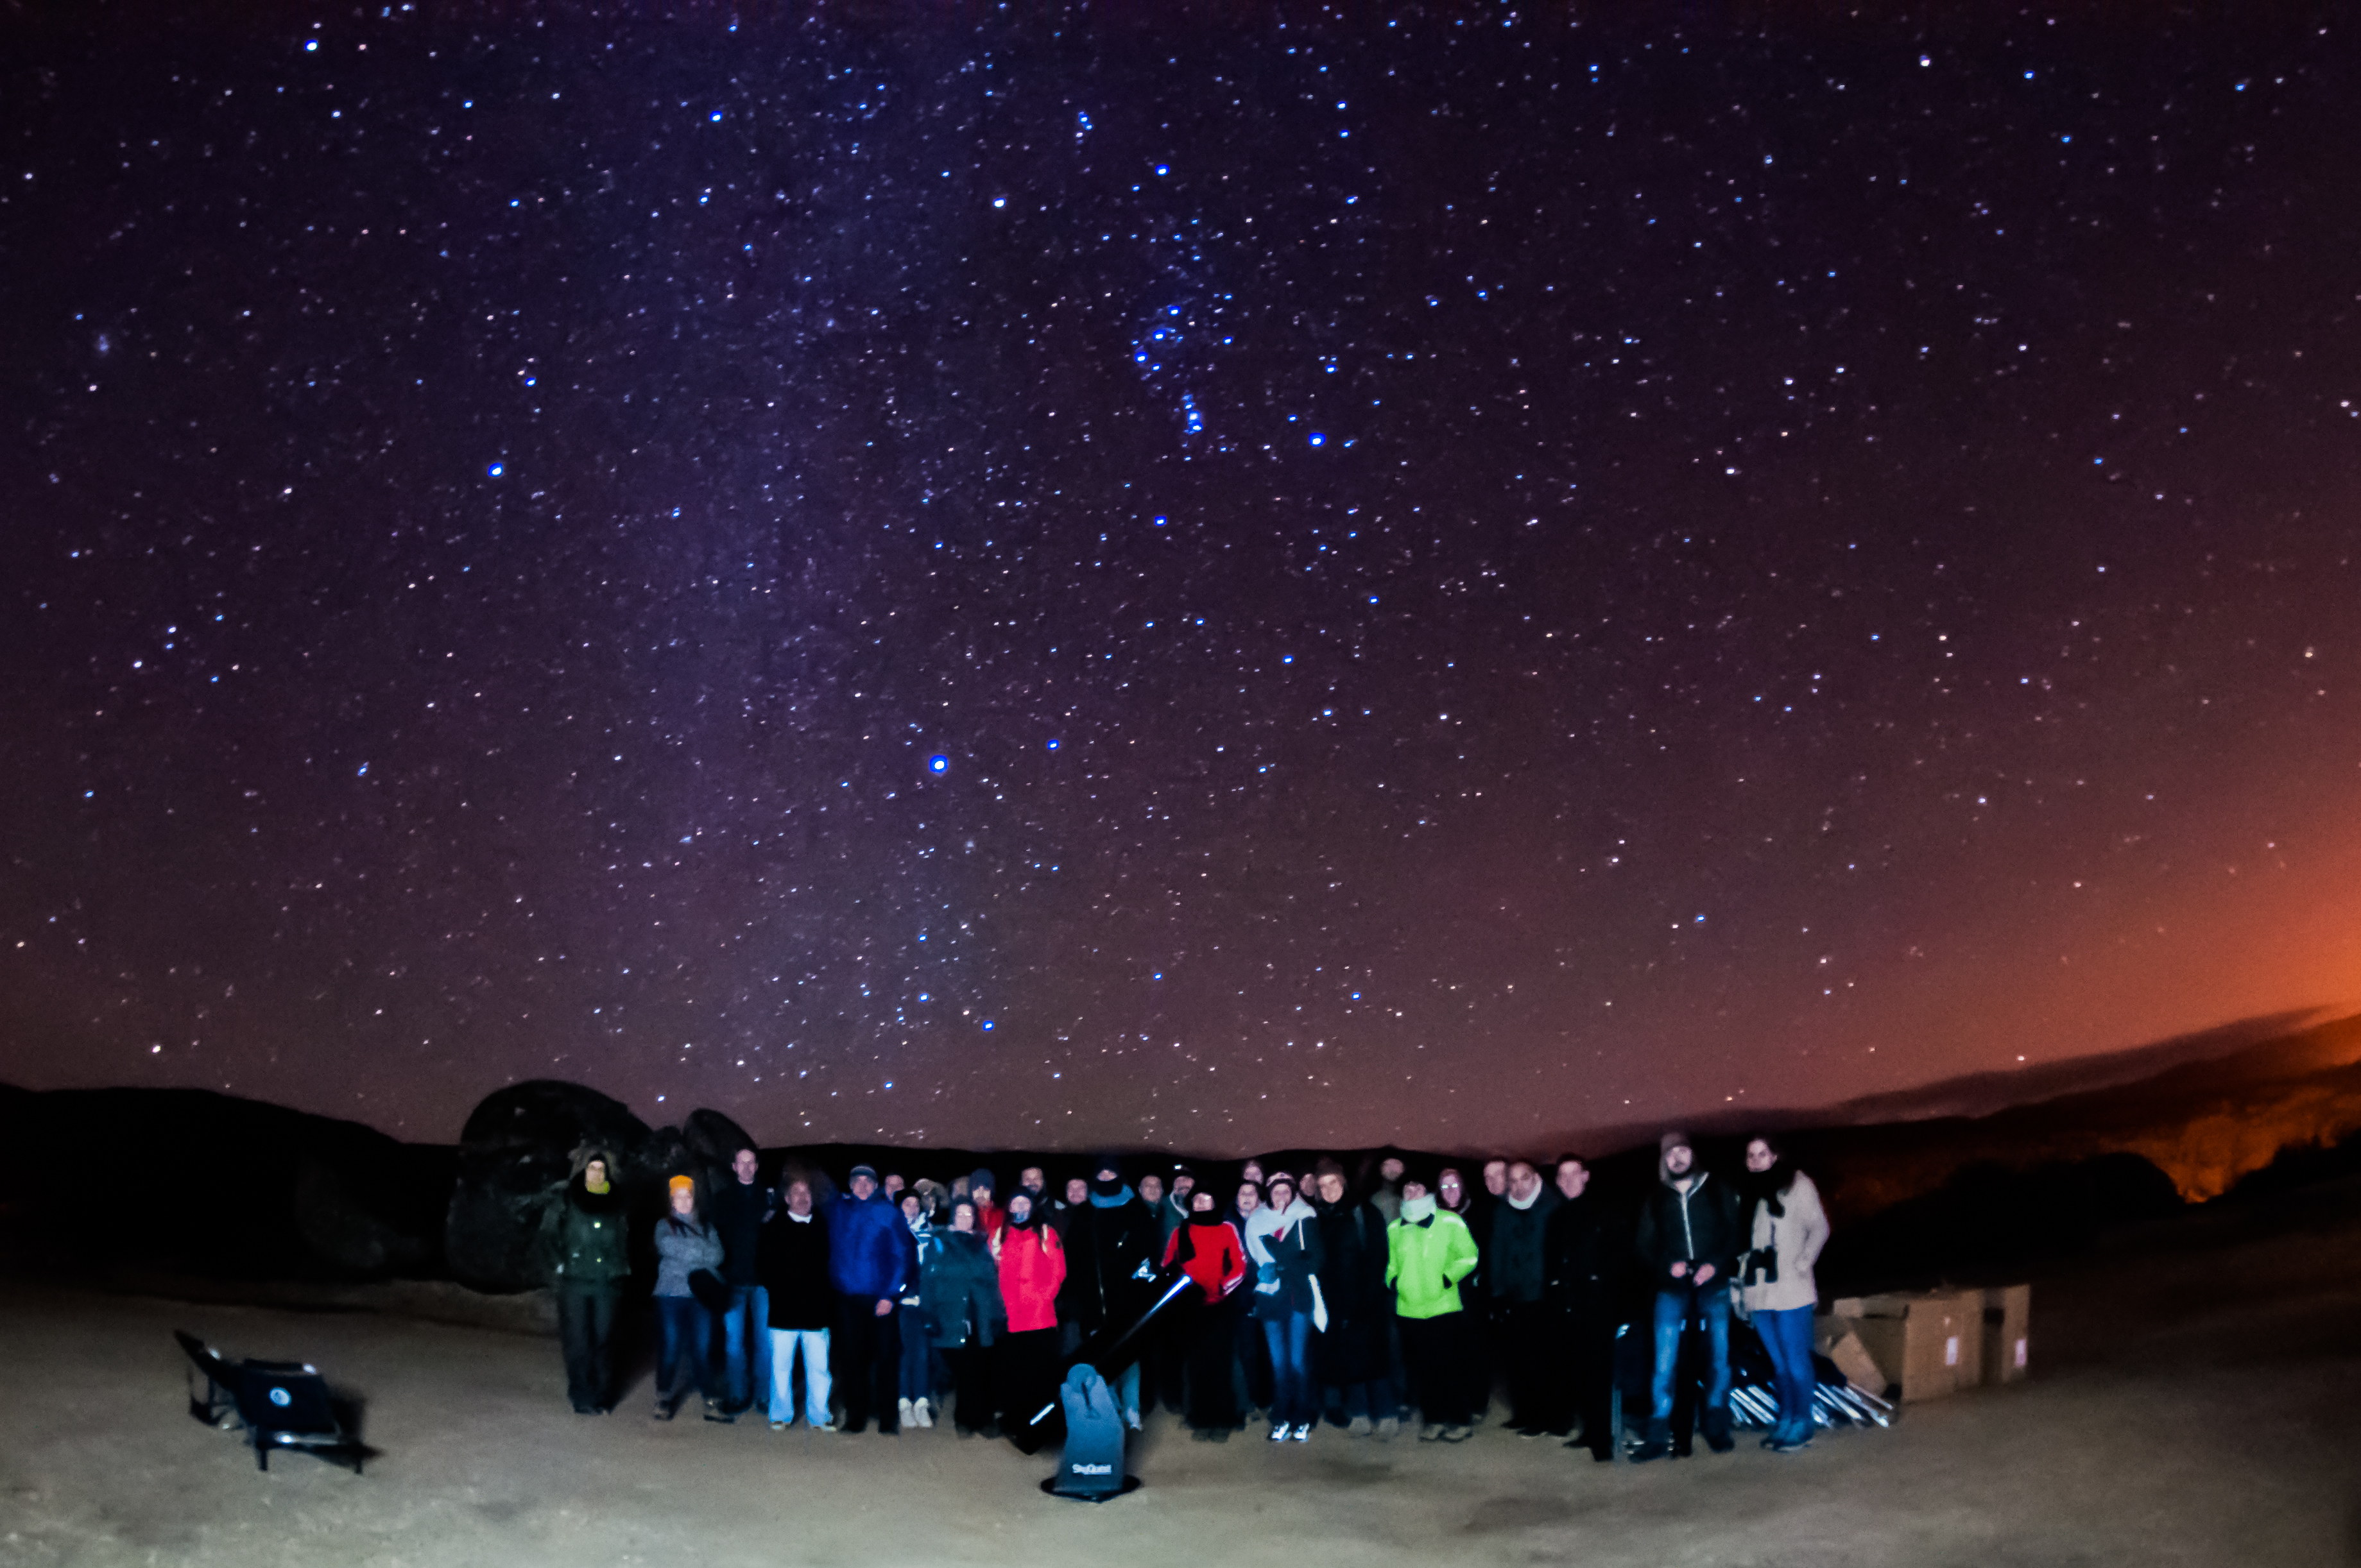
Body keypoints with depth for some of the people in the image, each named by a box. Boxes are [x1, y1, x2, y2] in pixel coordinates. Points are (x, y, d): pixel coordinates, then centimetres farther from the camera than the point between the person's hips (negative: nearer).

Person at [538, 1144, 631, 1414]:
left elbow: (626, 1241, 21)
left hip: (608, 1284, 2)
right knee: (578, 1342, -3)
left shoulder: (617, 1204, 11)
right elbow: (548, 1236, 5)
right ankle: (582, 1399, 4)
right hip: (574, 1283, -2)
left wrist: (622, 1269, 11)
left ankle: (603, 1399, 9)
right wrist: (560, 1266, -3)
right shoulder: (566, 1202, 2)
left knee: (604, 1341, 3)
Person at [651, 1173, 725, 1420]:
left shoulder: (705, 1226, 14)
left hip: (700, 1295, 2)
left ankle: (708, 1392, 19)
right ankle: (663, 1398, 5)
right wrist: (700, 1251, -7)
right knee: (670, 1347, -4)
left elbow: (717, 1255, 0)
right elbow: (669, 1247, -13)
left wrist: (687, 1252, -10)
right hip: (671, 1295, -2)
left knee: (702, 1346, 2)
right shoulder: (665, 1226, 9)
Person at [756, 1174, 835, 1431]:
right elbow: (762, 1267, 4)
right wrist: (777, 1289, -5)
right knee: (781, 1366, 5)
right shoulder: (773, 1228, 5)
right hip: (784, 1312, -1)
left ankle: (819, 1416, 12)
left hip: (816, 1312, 1)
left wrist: (826, 1295, 1)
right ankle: (781, 1415, 18)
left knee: (819, 1368, 1)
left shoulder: (823, 1228, 9)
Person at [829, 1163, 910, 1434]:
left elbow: (901, 1256, -4)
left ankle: (887, 1419, 8)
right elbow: (831, 1251, 15)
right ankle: (855, 1417, 16)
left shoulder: (889, 1213, -1)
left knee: (886, 1358, -1)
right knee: (851, 1358, 4)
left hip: (880, 1299, -2)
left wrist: (891, 1295, -10)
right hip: (847, 1298, 2)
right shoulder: (838, 1211, 9)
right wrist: (834, 1286, 2)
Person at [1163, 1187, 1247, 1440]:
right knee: (1197, 1364, 0)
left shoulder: (1227, 1229, 7)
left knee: (1220, 1362, -4)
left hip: (1220, 1307, -2)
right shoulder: (1180, 1233, 13)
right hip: (1191, 1308, 2)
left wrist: (1223, 1288, -12)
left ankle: (1221, 1420, 6)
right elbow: (1169, 1267, 12)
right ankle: (1201, 1419, 9)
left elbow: (1240, 1267, 2)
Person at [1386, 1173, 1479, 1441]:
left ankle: (1461, 1420, 13)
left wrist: (1449, 1277, -11)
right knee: (1422, 1369, 9)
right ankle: (1433, 1419, 21)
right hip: (1409, 1311, 4)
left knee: (1450, 1368, 0)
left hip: (1444, 1309, -4)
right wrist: (1393, 1281, 3)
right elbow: (1391, 1263, 21)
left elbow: (1468, 1257, 0)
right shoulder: (1395, 1229, 10)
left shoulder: (1450, 1223, -2)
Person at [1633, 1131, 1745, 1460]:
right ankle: (1658, 1436, 0)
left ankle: (1716, 1427, 21)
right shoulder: (1655, 1202, 9)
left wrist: (1715, 1265, -14)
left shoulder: (1719, 1192, 6)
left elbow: (1735, 1234, 0)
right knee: (1664, 1362, -5)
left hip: (1714, 1286, 0)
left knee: (1720, 1356, 5)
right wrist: (1668, 1266, -10)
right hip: (1672, 1289, 0)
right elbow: (1646, 1248, 8)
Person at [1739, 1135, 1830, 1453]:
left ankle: (1802, 1425, 7)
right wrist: (1740, 1283, 12)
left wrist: (1804, 1261, -15)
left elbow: (1819, 1227, -5)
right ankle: (1786, 1421, 20)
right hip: (1759, 1293, 6)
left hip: (1791, 1291, -6)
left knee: (1796, 1362, -1)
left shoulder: (1796, 1185, -1)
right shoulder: (1749, 1194, 16)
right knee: (1779, 1363, 13)